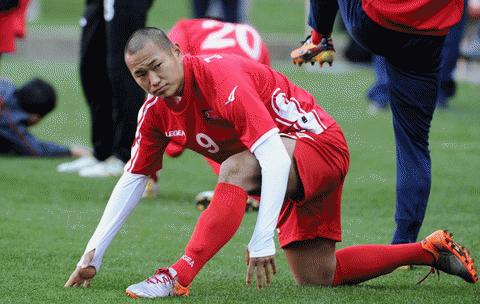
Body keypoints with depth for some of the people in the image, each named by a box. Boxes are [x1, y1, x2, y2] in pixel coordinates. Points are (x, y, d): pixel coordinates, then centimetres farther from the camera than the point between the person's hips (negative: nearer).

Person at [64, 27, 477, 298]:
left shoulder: (222, 79, -29)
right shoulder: (156, 110, -5)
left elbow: (275, 158, -36)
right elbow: (132, 180, 5)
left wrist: (262, 241, -41)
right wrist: (94, 253, -1)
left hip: (317, 140, -9)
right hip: (290, 174, 9)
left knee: (237, 168, -36)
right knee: (317, 278, 7)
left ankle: (179, 277, -43)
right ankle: (429, 250, 22)